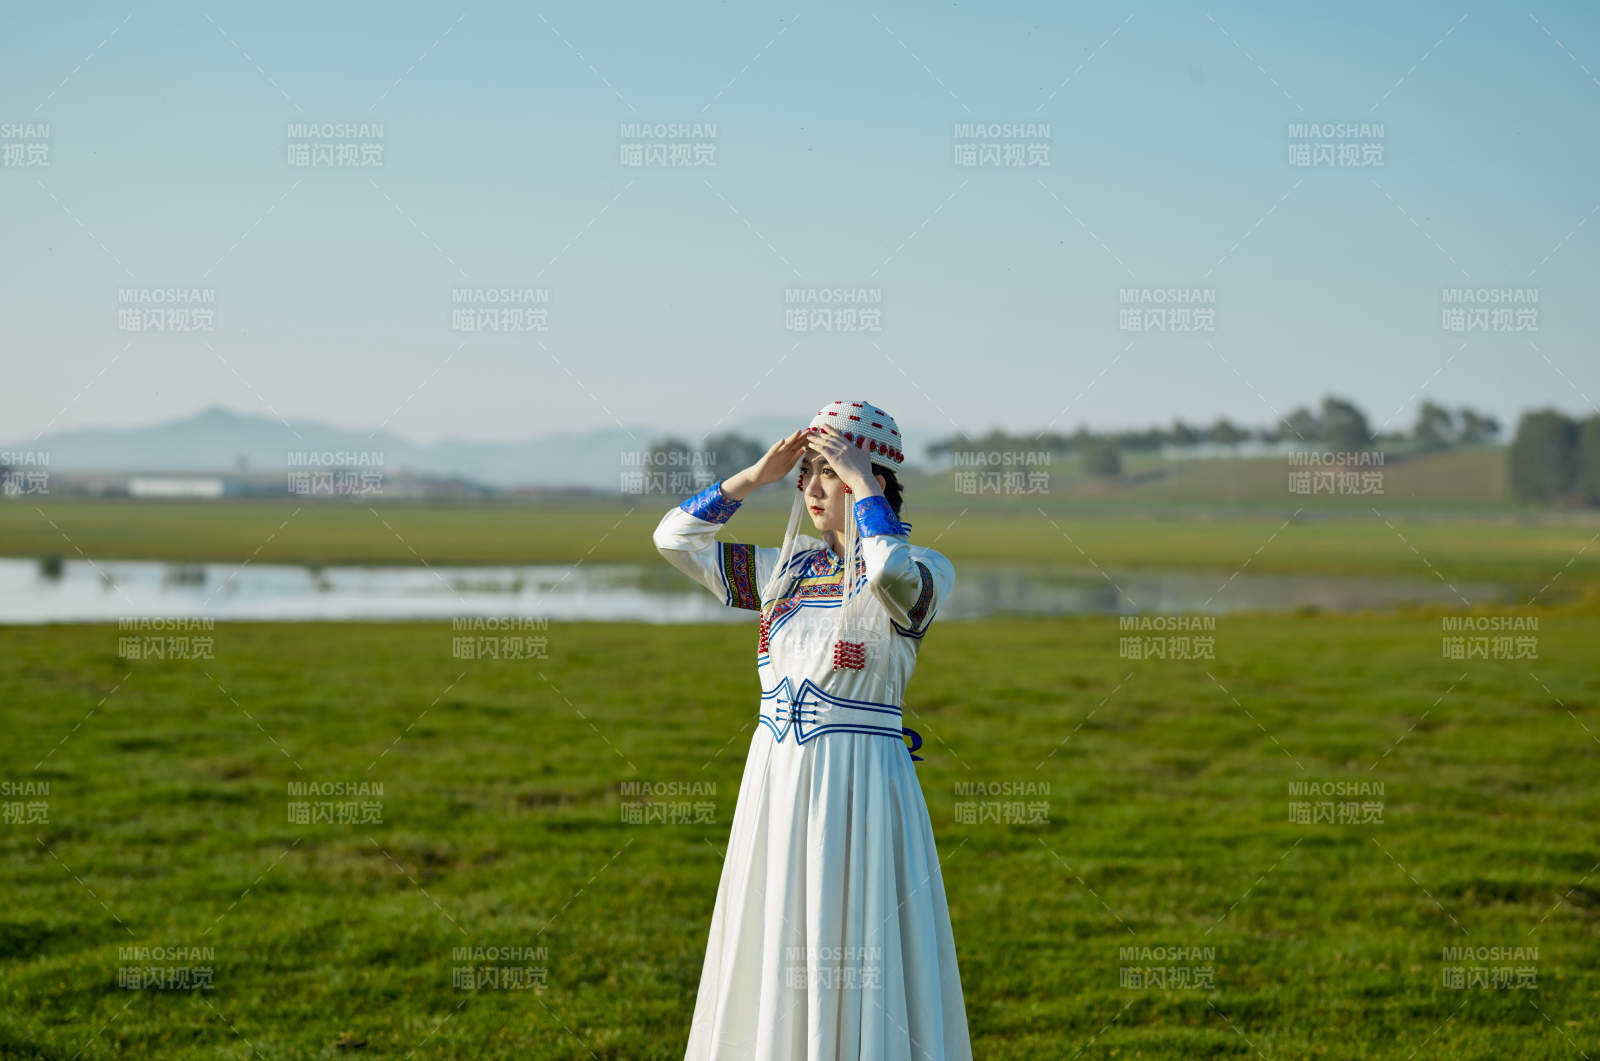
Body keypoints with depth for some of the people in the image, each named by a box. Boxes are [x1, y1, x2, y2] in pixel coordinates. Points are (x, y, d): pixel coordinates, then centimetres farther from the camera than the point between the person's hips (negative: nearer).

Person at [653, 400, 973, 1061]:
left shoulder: (921, 573, -7)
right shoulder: (787, 571, 11)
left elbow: (891, 570, -32)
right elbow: (675, 538, 12)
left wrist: (862, 484, -18)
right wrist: (757, 475, 4)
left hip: (858, 791, -6)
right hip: (774, 784, 6)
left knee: (856, 979, -2)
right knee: (771, 970, 10)